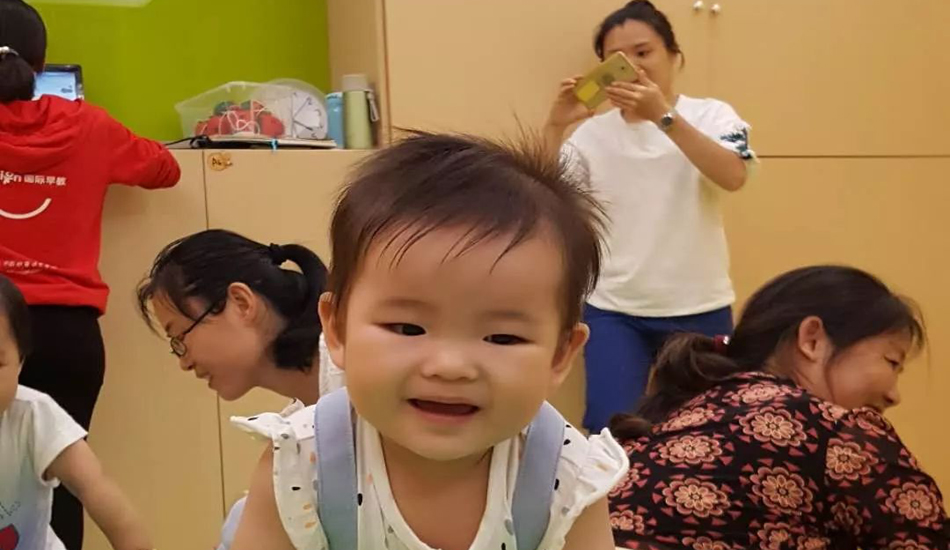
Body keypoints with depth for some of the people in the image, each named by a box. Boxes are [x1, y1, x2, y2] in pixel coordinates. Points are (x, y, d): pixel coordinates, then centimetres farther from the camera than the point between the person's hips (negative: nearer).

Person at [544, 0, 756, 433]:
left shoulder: (712, 116, -2)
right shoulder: (593, 132, 2)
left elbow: (733, 177, -21)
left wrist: (663, 116, -31)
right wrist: (555, 127, -19)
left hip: (699, 309, 0)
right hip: (613, 310, 1)